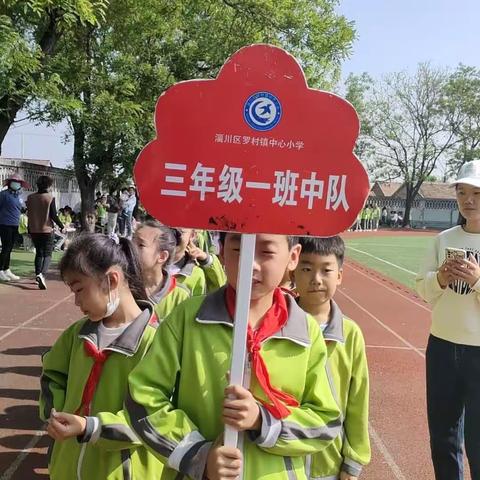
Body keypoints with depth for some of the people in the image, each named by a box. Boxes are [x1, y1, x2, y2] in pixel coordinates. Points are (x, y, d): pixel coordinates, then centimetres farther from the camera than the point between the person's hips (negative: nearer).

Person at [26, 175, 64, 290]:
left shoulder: (30, 197, 2)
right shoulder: (50, 198, -11)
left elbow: (29, 215, 8)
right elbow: (53, 215, -13)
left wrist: (29, 230, 16)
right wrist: (61, 226, 1)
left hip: (34, 230, 5)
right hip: (47, 230, -4)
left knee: (39, 253, 21)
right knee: (47, 254, -1)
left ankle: (37, 274, 22)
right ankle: (42, 274, -23)